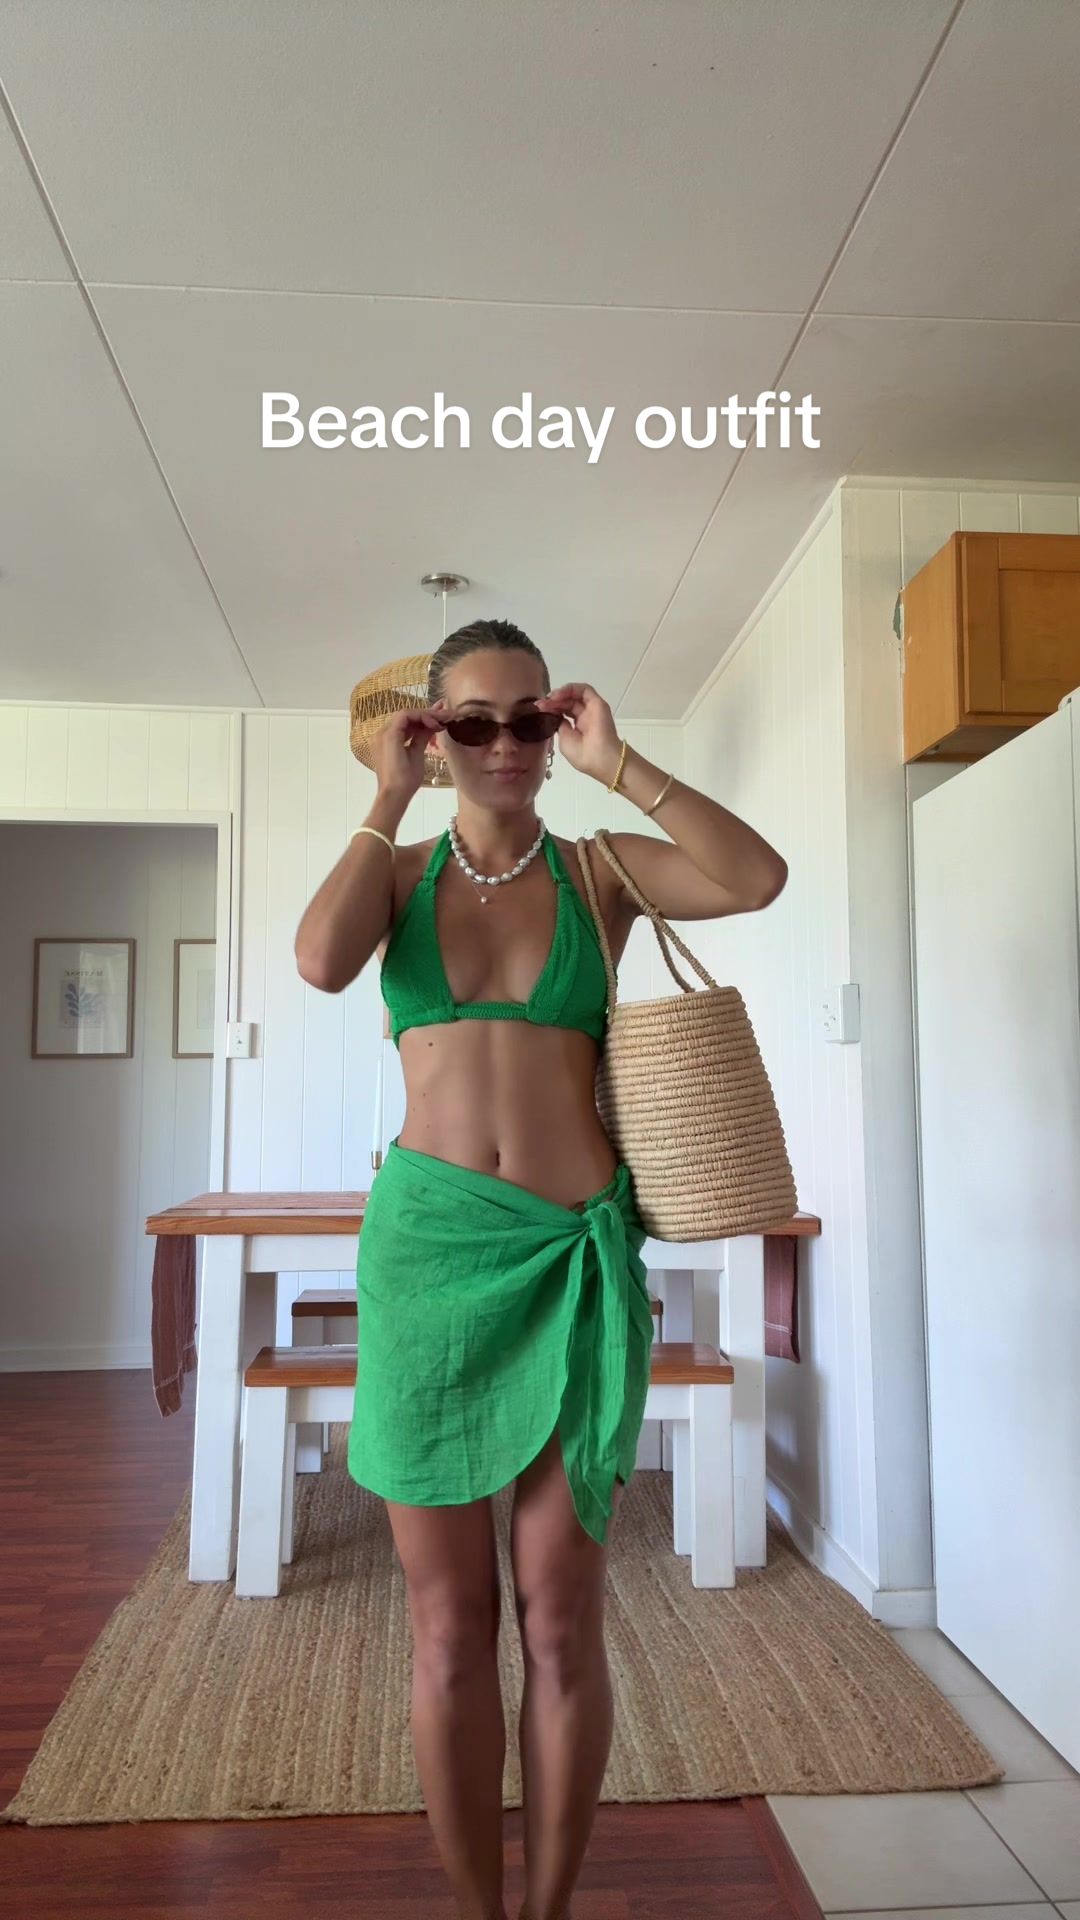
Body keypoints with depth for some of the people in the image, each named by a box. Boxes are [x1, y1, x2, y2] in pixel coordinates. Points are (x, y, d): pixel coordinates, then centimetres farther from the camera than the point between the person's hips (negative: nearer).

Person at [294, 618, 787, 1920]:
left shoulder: (599, 869, 5)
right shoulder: (401, 873, 8)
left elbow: (759, 878, -12)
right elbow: (321, 962, -13)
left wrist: (616, 763, -10)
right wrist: (389, 797, -6)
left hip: (574, 1253, 0)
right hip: (427, 1245, 1)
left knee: (562, 1625, 10)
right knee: (449, 1629, 11)